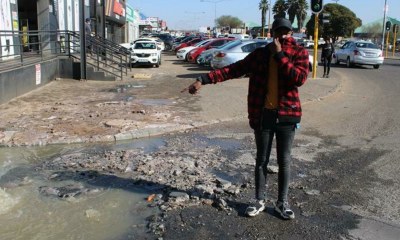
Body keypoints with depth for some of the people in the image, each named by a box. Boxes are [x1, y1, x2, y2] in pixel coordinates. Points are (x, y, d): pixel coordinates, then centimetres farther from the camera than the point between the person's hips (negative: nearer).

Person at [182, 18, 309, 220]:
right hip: (263, 115, 1)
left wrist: (280, 55, -18)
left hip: (287, 115, -1)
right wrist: (203, 80, -11)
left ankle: (282, 202, 26)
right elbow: (234, 69, -3)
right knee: (261, 160, 12)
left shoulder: (299, 53, -2)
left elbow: (300, 78, -19)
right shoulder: (260, 54, 2)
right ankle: (259, 200, 28)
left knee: (284, 161, 10)